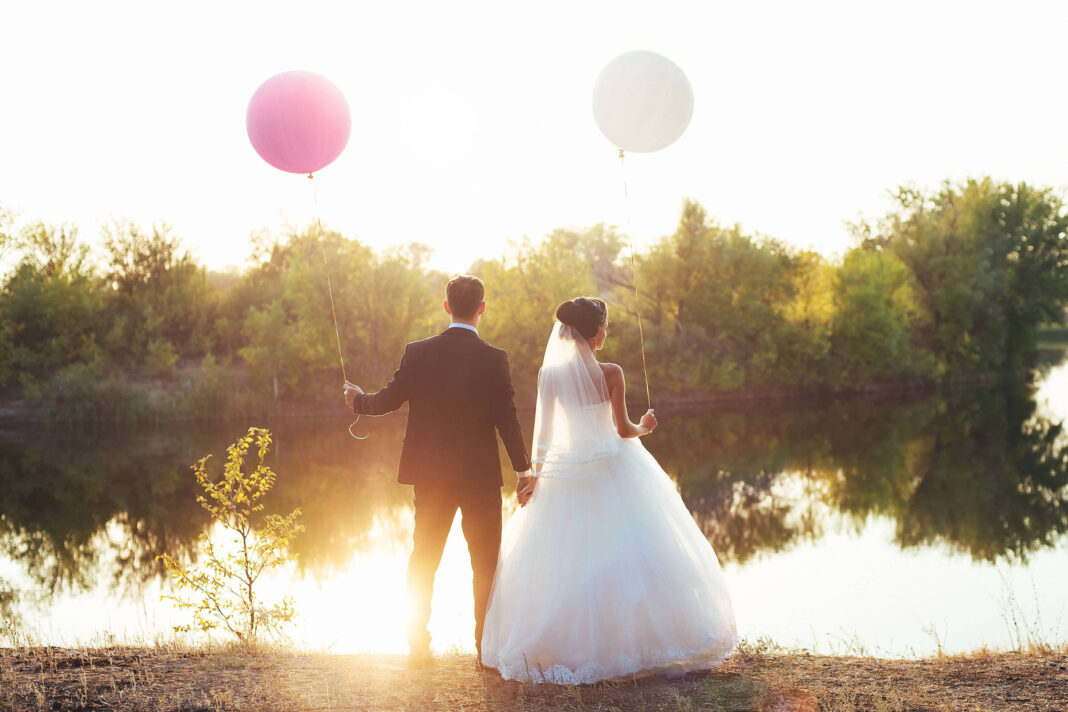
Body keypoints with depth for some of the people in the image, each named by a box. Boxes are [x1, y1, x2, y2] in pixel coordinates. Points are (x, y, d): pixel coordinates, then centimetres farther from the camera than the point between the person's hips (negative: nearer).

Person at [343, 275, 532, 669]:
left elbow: (388, 400, 2)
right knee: (485, 563, 9)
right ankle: (487, 647, 10)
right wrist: (523, 469, 1)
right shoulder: (494, 359, -11)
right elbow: (506, 418, -10)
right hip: (481, 475, -2)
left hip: (430, 474, 2)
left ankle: (417, 646, 17)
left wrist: (358, 399, 24)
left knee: (424, 560, 14)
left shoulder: (418, 353, -5)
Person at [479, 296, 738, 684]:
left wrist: (536, 474, 9)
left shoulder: (549, 375, -6)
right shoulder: (610, 373, -13)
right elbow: (623, 430, -9)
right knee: (626, 551, 7)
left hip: (566, 472, 3)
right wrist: (644, 426, 12)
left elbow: (543, 432, -1)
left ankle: (565, 647, 11)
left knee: (562, 560, 10)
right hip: (612, 470, -2)